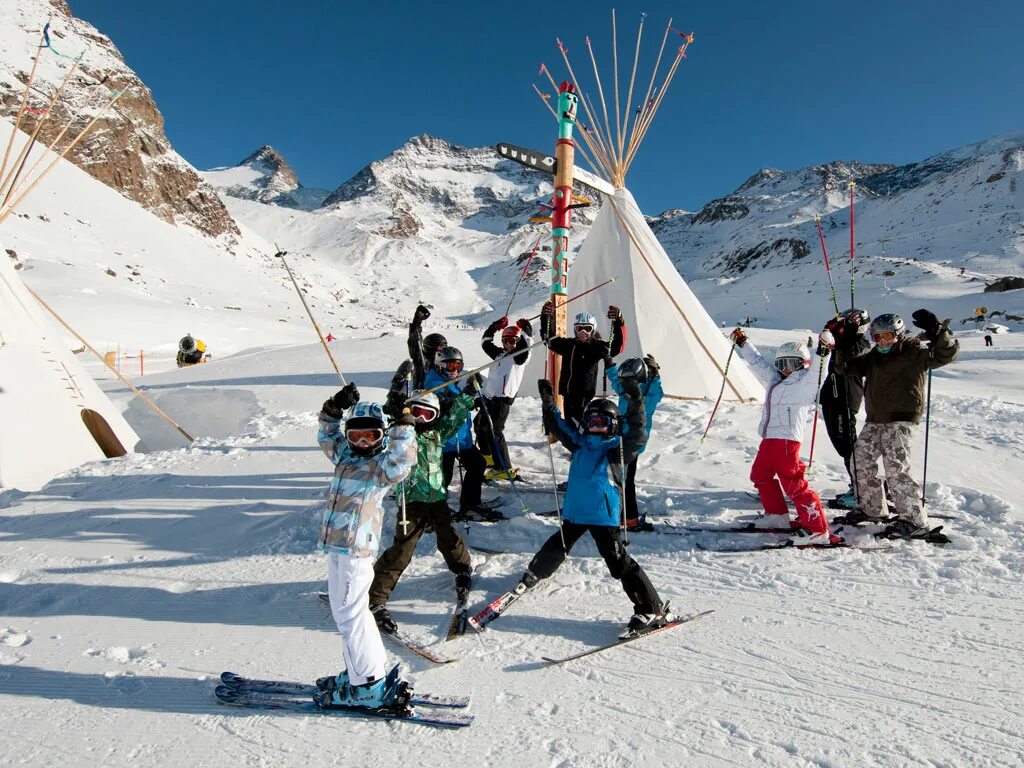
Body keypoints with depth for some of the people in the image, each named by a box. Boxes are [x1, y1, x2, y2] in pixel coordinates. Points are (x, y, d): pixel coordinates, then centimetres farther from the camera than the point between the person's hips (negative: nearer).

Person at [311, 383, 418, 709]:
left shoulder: (384, 466, -11)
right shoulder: (345, 456, 12)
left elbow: (402, 462, -30)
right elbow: (327, 436, 21)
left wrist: (404, 428, -34)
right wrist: (335, 409, 6)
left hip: (355, 549, -9)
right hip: (337, 546, 9)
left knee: (348, 613, -2)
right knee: (351, 610, 18)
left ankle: (368, 686, 10)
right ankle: (371, 670, 32)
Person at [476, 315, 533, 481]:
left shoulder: (520, 356, 0)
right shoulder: (499, 353, 18)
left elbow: (526, 344, -18)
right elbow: (485, 343, 24)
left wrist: (526, 329, -20)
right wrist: (495, 327, 17)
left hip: (503, 399, -8)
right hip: (489, 396, 8)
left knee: (494, 431, -13)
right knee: (480, 424, 20)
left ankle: (505, 469, -11)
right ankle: (488, 455, 40)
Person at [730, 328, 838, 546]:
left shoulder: (806, 382, -2)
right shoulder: (775, 379, 22)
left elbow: (816, 373, -22)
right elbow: (758, 362, 30)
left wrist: (822, 353, -37)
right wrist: (743, 343, 35)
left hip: (787, 439, -10)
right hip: (769, 438, 10)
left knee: (794, 484, -13)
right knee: (760, 475, 21)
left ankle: (818, 531, -8)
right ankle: (777, 516, 35)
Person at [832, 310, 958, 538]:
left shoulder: (914, 352, -5)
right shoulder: (873, 357, 13)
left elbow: (945, 354, -18)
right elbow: (848, 367, 17)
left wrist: (937, 331, -33)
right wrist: (841, 350, 1)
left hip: (901, 420, -8)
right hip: (875, 420, 8)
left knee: (895, 467, -17)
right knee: (861, 459, 11)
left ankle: (914, 520, -9)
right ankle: (873, 509, 26)